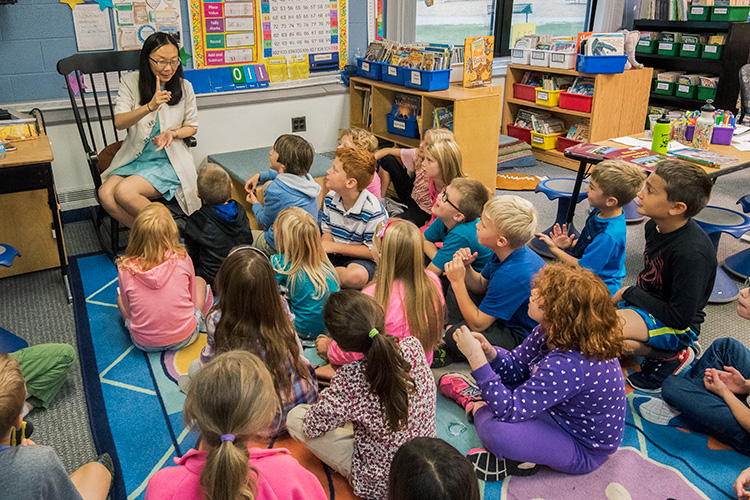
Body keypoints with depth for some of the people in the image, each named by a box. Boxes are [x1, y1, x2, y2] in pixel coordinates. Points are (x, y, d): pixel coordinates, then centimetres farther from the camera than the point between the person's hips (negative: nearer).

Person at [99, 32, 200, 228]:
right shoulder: (130, 82, 0)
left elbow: (192, 126, 12)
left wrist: (173, 133, -11)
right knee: (105, 194, -25)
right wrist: (150, 106, -29)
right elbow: (119, 122, -11)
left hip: (169, 161, -3)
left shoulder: (184, 87, 0)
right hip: (134, 158, 3)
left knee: (124, 191, -28)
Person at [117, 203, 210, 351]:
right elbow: (192, 298, -1)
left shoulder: (126, 268, -16)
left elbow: (128, 310, -2)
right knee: (200, 281, 23)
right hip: (185, 338, -1)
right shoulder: (182, 259, -16)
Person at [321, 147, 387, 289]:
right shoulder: (330, 198, -2)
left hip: (361, 258, -5)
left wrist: (335, 246, -19)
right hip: (335, 253, 5)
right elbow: (328, 232, 7)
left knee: (356, 276, -40)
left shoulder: (373, 211, -23)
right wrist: (323, 249, -18)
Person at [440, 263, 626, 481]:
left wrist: (477, 359, -36)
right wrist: (489, 352, -18)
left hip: (584, 450, -9)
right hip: (559, 411, 9)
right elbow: (515, 368, 3)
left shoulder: (570, 365, -39)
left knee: (496, 432, -29)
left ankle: (478, 408, 1)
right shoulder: (550, 333, -11)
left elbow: (509, 412, -36)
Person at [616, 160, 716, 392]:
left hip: (676, 328, -9)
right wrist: (626, 295, 1)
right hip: (644, 305, 9)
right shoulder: (656, 226, -2)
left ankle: (670, 357, -7)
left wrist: (631, 293, -16)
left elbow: (680, 318, -26)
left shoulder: (692, 253, -30)